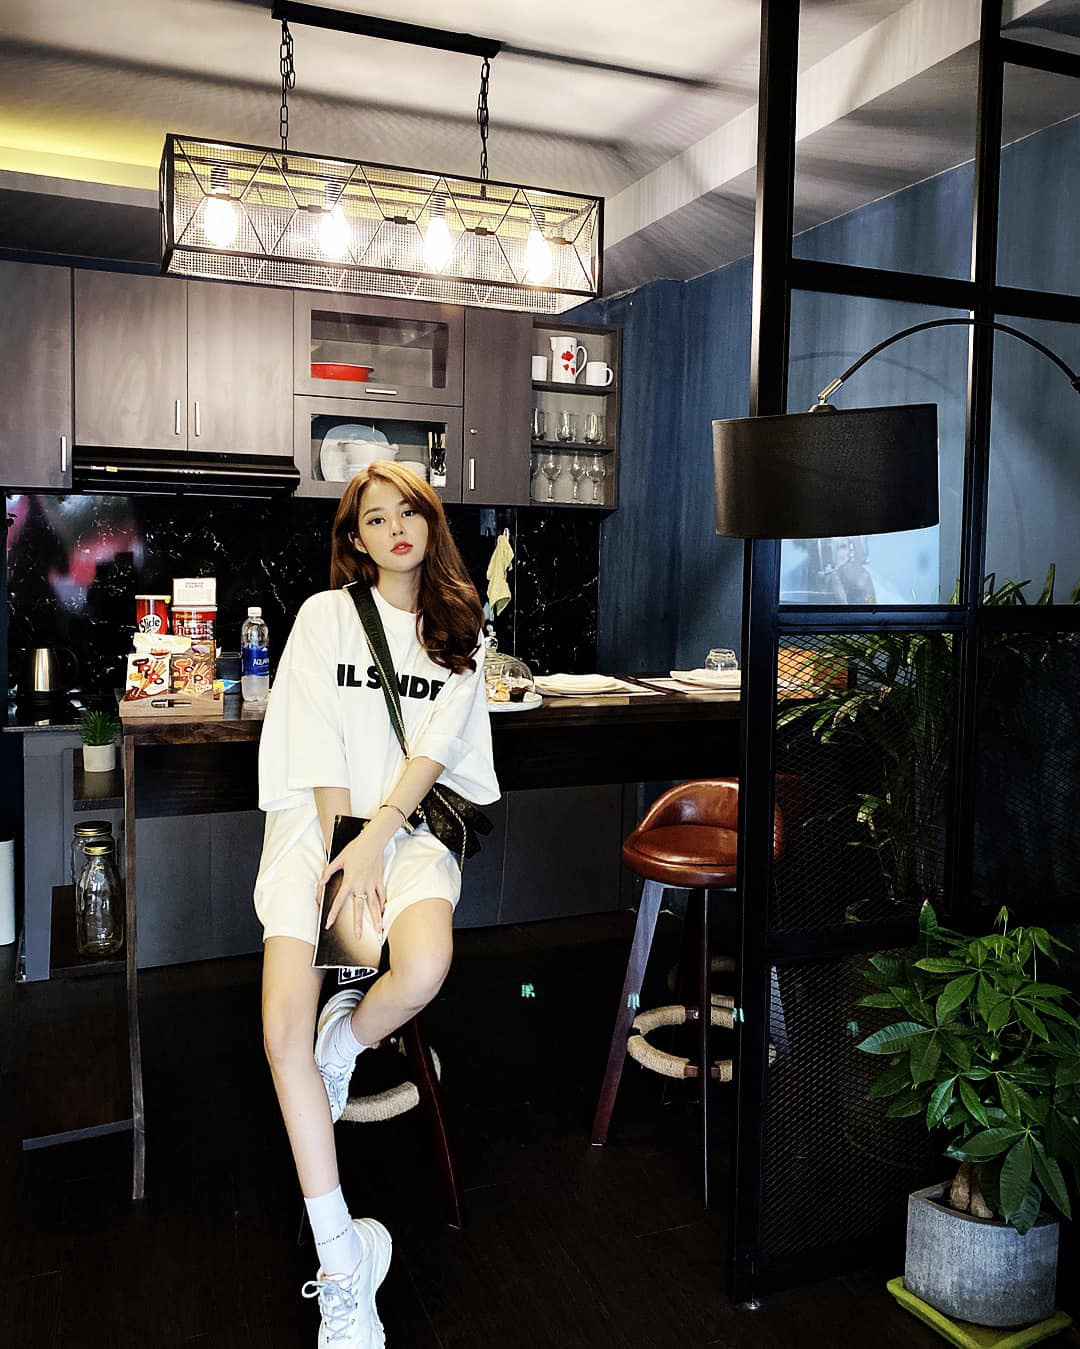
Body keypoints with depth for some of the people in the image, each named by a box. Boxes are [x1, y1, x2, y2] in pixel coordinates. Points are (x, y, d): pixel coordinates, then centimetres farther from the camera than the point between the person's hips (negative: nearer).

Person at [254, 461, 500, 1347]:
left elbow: (434, 748, 1)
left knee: (426, 967, -33)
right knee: (283, 1033, -20)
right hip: (317, 818, 0)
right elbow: (319, 739, 0)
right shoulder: (327, 615, 9)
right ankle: (343, 1260, -10)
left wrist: (375, 839, -13)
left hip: (411, 823, 1)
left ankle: (346, 1039, 3)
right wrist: (341, 852, -11)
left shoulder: (460, 629, 12)